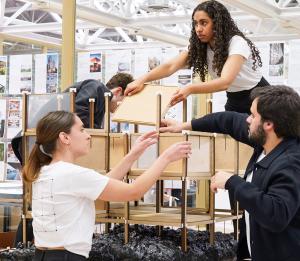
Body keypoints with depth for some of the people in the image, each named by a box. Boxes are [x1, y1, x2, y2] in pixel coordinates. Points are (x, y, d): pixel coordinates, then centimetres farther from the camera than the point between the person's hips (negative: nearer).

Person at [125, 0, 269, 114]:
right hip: (234, 102, 6)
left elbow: (225, 82, -41)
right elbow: (170, 66, -21)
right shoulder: (199, 47, -7)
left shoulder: (237, 43, -27)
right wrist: (142, 80, -38)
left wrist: (190, 89, -57)